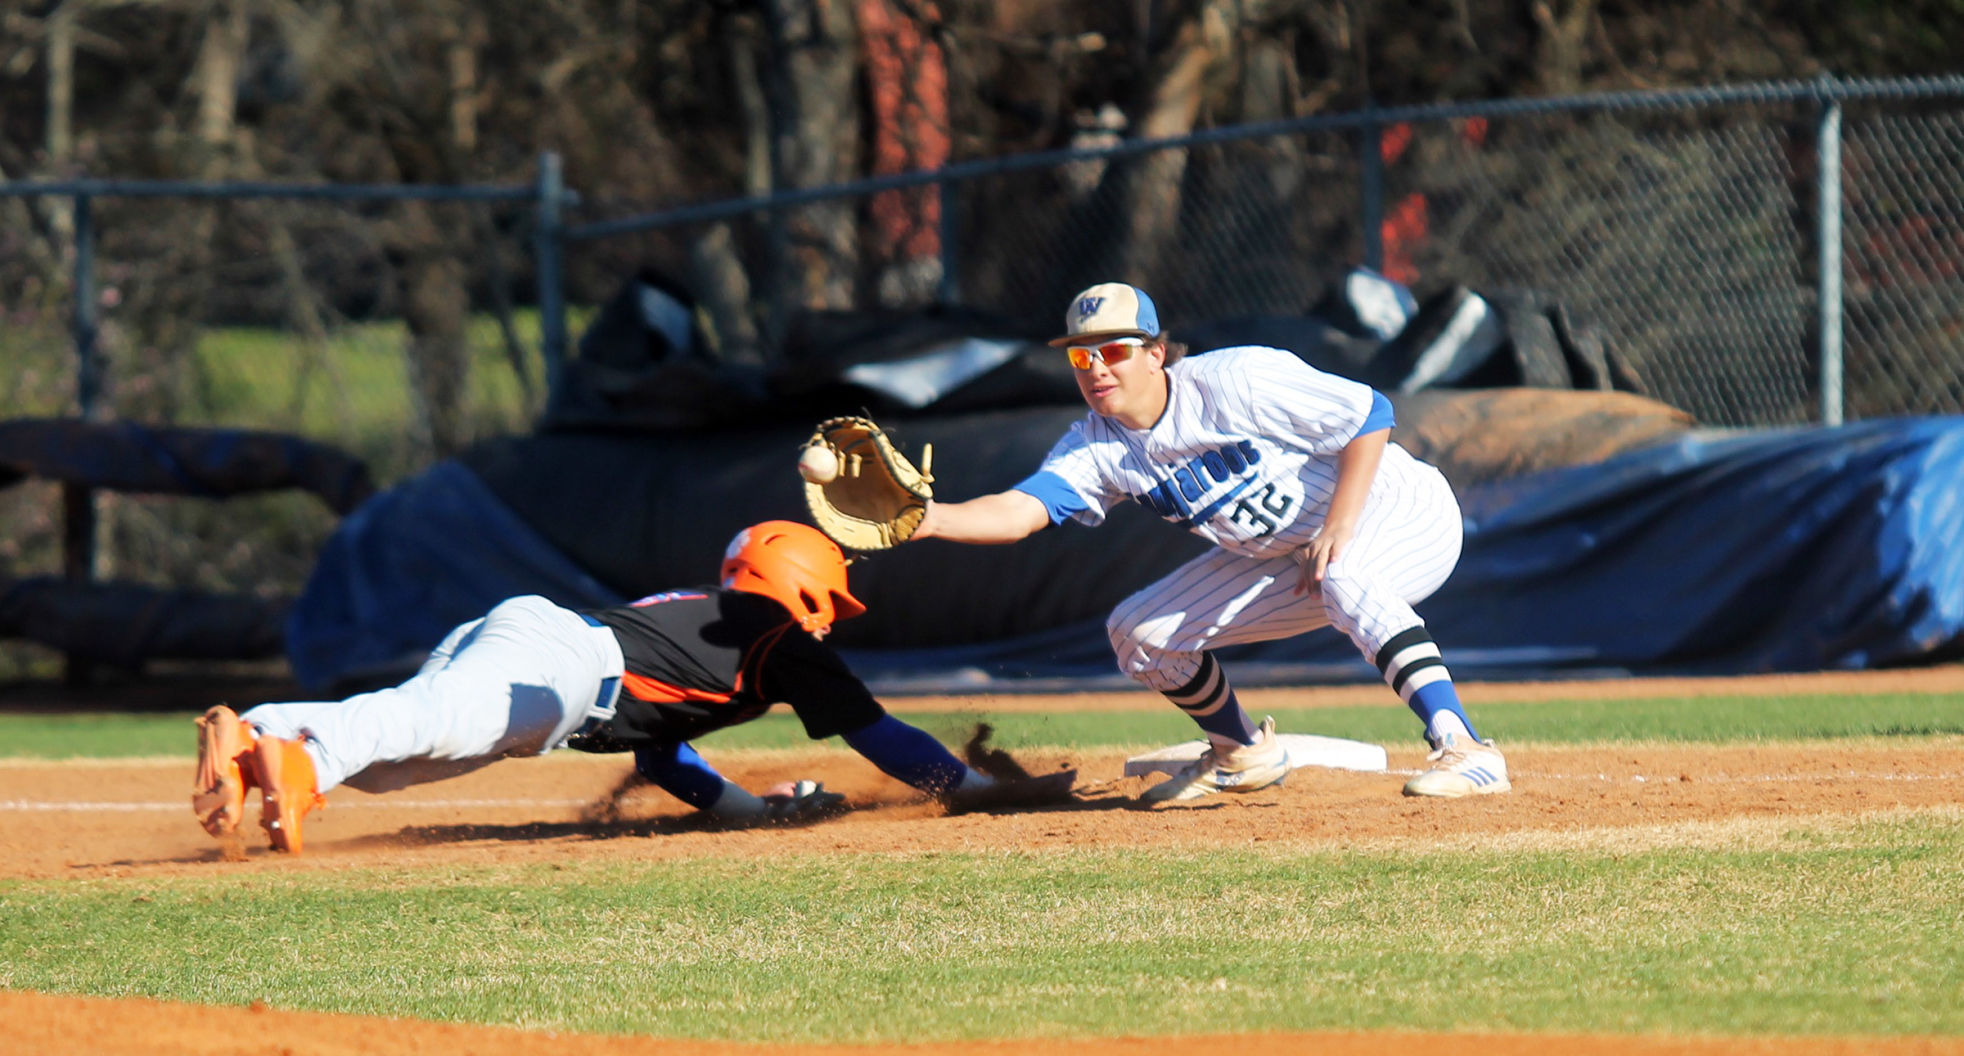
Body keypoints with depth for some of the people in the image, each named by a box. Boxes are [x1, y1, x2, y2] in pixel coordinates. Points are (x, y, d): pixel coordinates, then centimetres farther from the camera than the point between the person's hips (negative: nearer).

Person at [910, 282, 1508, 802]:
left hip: (1401, 512, -8)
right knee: (1140, 632, 4)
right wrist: (926, 520, -41)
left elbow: (1368, 416, -21)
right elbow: (1019, 510, -24)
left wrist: (1338, 529, -28)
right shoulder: (1097, 448, -8)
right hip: (1280, 556, 8)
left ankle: (1463, 750, -45)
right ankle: (1241, 756, 27)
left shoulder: (1234, 382, -25)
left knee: (1344, 577, -41)